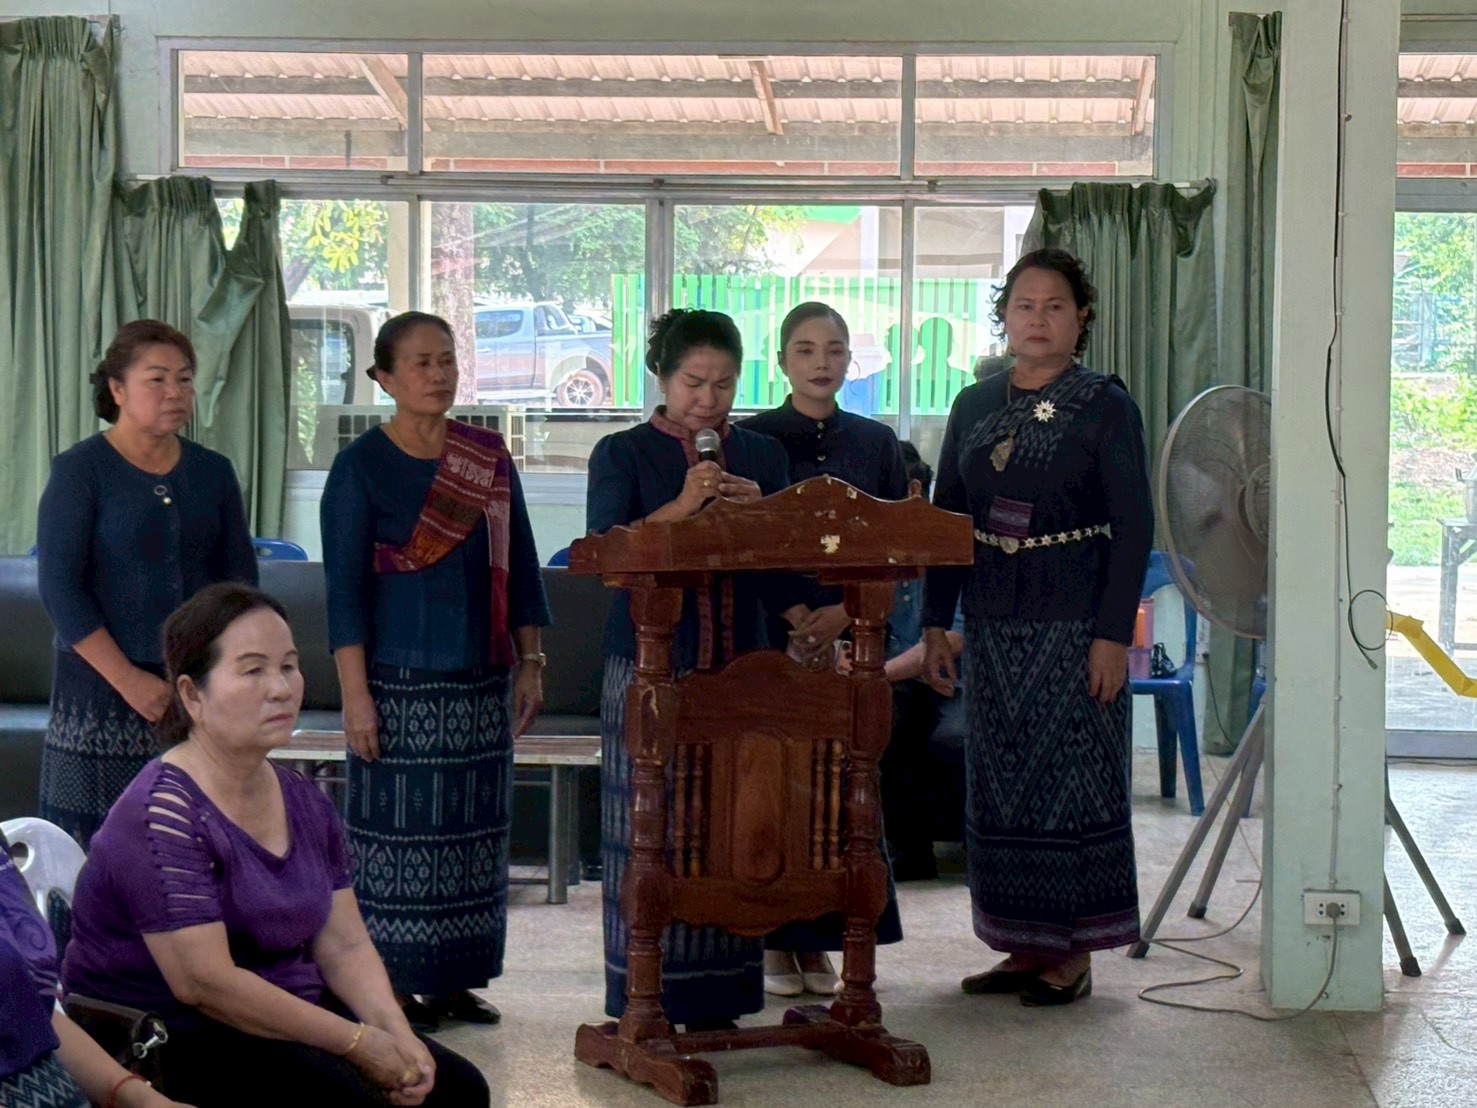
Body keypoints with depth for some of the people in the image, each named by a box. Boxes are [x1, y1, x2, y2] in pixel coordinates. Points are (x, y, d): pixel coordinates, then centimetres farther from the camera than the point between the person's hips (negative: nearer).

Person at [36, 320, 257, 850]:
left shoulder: (213, 472, 11)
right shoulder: (79, 471, -2)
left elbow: (241, 577, 12)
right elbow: (59, 588, -8)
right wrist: (129, 680, -14)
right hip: (103, 691, -4)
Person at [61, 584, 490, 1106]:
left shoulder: (305, 805, 9)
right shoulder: (162, 814, -18)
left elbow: (346, 948, 8)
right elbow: (203, 981, -23)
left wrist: (396, 1034, -12)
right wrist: (357, 1042, -20)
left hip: (287, 1014, 8)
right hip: (165, 1038, -8)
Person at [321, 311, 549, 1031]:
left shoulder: (490, 459, 9)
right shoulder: (361, 467, -3)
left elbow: (519, 567, 13)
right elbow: (344, 588, -7)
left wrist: (529, 662, 7)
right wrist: (355, 693, -13)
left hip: (481, 677, 5)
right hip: (400, 680, -5)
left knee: (474, 827, 8)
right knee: (399, 827, -1)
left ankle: (456, 981, 18)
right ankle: (390, 986, 8)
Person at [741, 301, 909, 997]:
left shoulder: (877, 443, 10)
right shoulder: (751, 440, 2)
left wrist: (847, 609, -8)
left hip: (850, 635, 2)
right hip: (768, 634, -2)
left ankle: (817, 944, 13)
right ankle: (774, 941, 9)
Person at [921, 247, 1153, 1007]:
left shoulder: (1106, 407, -3)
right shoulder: (974, 407, 10)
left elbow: (1133, 528, -6)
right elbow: (945, 518, 12)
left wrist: (1113, 634, -13)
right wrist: (935, 623, 6)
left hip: (1072, 622, -5)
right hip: (992, 622, 5)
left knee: (1073, 776, -1)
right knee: (999, 783, 8)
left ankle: (1073, 953, 8)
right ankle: (1025, 946, 19)